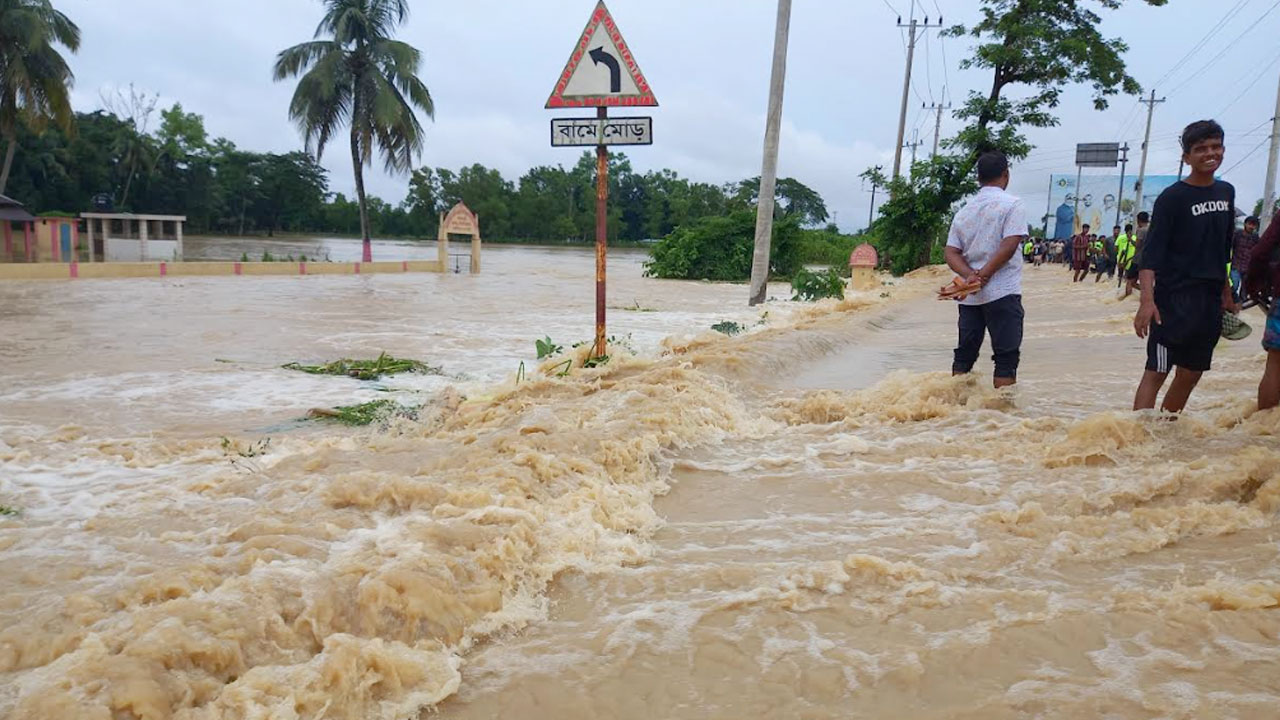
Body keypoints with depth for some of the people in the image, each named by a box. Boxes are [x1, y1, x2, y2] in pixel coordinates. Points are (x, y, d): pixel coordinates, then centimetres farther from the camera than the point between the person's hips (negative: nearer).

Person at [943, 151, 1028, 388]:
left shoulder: (964, 211, 13)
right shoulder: (1013, 205, -3)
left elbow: (951, 253, 3)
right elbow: (1009, 246, -16)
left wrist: (971, 275, -10)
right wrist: (984, 275, -12)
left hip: (969, 296, 5)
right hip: (1002, 293, -5)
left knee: (964, 354, 12)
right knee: (1006, 357, -1)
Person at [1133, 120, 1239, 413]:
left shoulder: (1226, 192, 12)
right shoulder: (1172, 198, -9)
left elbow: (1223, 250, 21)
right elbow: (1151, 252, -16)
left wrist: (1227, 294, 21)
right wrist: (1147, 300, -28)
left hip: (1210, 300, 7)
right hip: (1174, 298, -7)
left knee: (1191, 375, 13)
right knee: (1156, 371, -10)